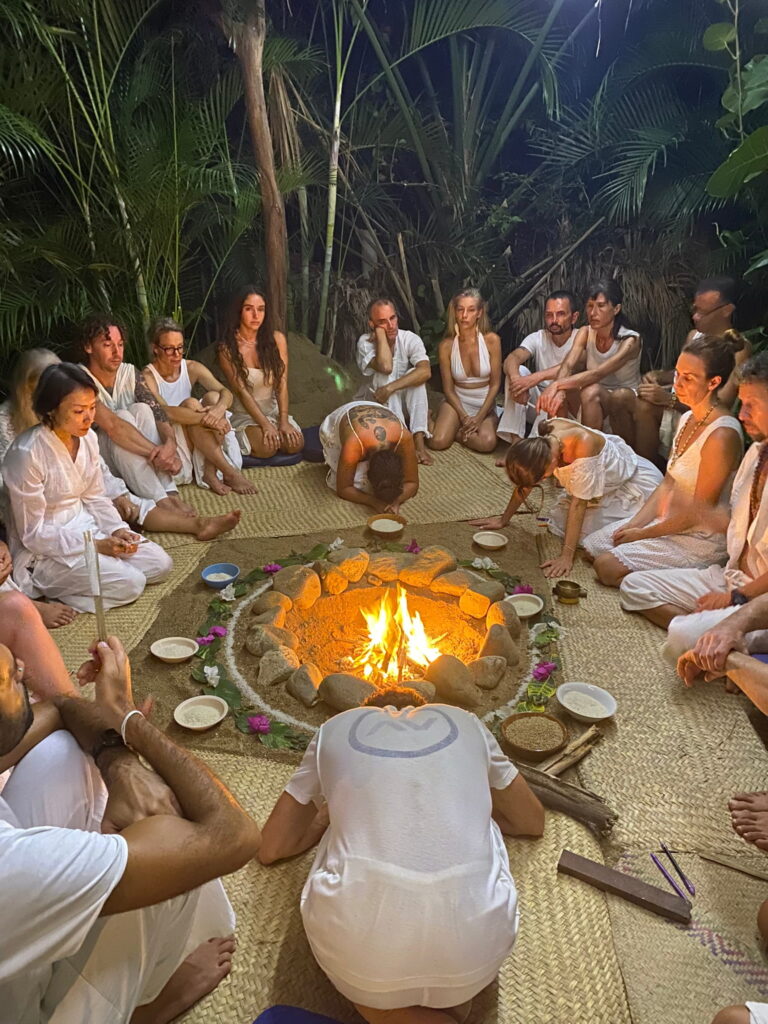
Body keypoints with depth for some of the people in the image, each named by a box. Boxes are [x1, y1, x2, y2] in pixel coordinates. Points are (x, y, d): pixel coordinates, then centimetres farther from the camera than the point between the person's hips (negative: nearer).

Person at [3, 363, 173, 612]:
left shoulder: (88, 438, -5)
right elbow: (32, 534, -20)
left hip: (84, 527, 7)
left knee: (160, 564, -1)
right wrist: (96, 546, -22)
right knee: (129, 583, -20)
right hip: (43, 549, -7)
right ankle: (48, 588, -1)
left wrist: (117, 529, -10)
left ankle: (72, 582, 5)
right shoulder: (26, 453, -26)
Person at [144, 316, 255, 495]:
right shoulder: (147, 376, -11)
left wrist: (219, 408, -36)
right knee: (190, 404, -28)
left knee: (213, 397, -19)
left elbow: (226, 393, -11)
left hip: (198, 440, 5)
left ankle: (209, 471, -26)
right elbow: (162, 411, -29)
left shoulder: (193, 368, 3)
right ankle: (229, 472, -31)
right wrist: (205, 418, -40)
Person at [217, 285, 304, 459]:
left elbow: (282, 383, -8)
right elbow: (241, 391, -15)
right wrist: (265, 425, -24)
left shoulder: (277, 339, -3)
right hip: (245, 414, -2)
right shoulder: (227, 349, -10)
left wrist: (284, 421, -19)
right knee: (267, 447, -29)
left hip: (274, 409, 3)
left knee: (295, 444, -24)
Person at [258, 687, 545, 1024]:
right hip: (473, 931, 2)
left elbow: (269, 848, 28)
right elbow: (533, 823, 35)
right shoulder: (466, 723, 24)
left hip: (362, 932, -1)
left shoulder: (335, 729, 22)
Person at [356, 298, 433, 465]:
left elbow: (425, 371, -31)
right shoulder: (365, 342, -17)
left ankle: (419, 440, -33)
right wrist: (380, 331, -27)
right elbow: (385, 367, -36)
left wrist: (390, 388, -38)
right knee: (385, 376, -30)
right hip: (375, 403, -1)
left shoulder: (411, 339, -13)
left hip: (403, 402, 1)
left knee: (415, 375, -27)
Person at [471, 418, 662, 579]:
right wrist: (504, 519, -2)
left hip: (633, 483, -6)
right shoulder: (543, 438, -21)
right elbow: (526, 480, -8)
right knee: (558, 524, -3)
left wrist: (566, 557, -34)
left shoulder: (583, 446, -40)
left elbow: (578, 504, -36)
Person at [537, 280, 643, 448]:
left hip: (628, 398, -3)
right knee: (590, 392, -33)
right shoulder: (585, 334, -6)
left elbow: (598, 373, -36)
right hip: (597, 399, 3)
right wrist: (559, 391, -47)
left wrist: (557, 384, -49)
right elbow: (567, 365, -23)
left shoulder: (630, 340, -20)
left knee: (614, 396, -39)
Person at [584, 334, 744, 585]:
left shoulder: (721, 436, -26)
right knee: (590, 547, 9)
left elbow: (698, 512, -22)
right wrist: (634, 524, -3)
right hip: (669, 520, 9)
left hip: (701, 538, -9)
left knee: (607, 567, -16)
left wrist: (643, 533, -13)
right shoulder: (688, 419, 3)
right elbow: (668, 484, 7)